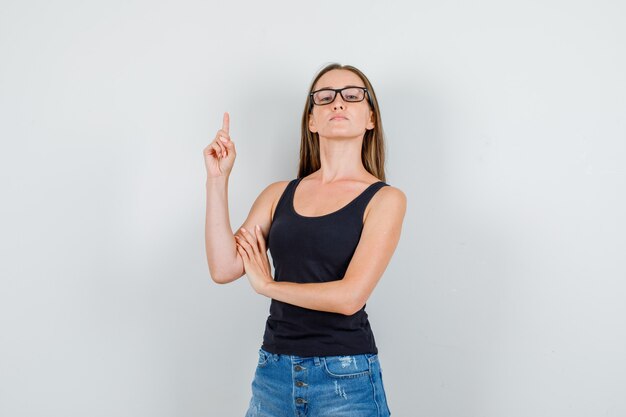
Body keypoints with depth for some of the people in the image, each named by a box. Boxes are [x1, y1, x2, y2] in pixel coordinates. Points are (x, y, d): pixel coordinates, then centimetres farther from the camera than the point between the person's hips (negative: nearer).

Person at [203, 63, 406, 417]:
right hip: (273, 373, 4)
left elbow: (349, 297, -16)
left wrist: (267, 284, -4)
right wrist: (218, 178, -7)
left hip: (346, 379, -3)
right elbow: (224, 268, -4)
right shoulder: (279, 195, 6)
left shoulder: (385, 199, -6)